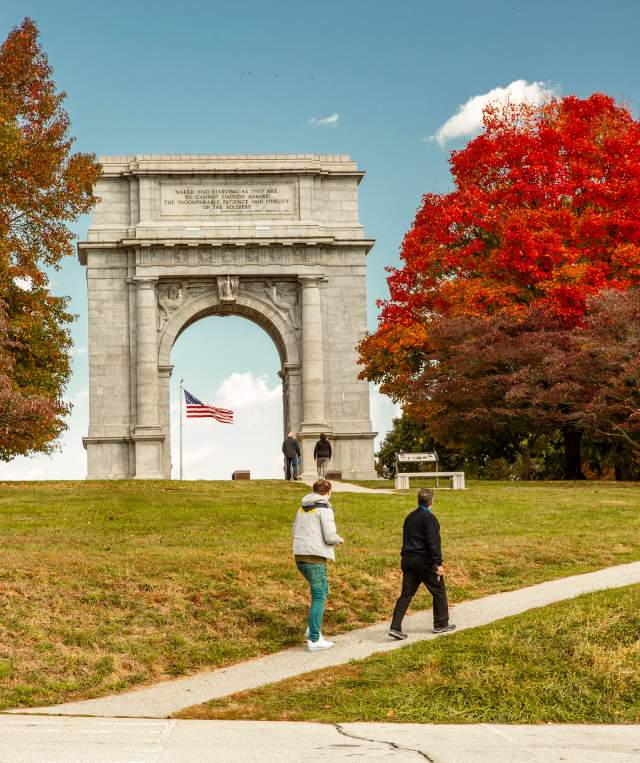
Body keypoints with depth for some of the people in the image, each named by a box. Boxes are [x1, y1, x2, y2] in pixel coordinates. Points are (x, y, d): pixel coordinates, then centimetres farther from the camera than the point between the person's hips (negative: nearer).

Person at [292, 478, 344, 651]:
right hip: (315, 558, -8)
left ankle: (313, 629, 18)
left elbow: (294, 533, 20)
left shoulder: (302, 508, 14)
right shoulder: (324, 509, -9)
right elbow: (330, 537, -14)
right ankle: (314, 639, -3)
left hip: (300, 557, 8)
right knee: (319, 598, -2)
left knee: (322, 590, 23)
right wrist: (339, 539, 6)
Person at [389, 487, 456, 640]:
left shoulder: (409, 517, 14)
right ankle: (441, 624, 18)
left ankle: (395, 627, -6)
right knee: (439, 591, 10)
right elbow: (433, 543, -18)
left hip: (408, 559, 7)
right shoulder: (429, 518, -12)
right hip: (424, 561, -7)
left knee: (406, 593, 4)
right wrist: (438, 564, -19)